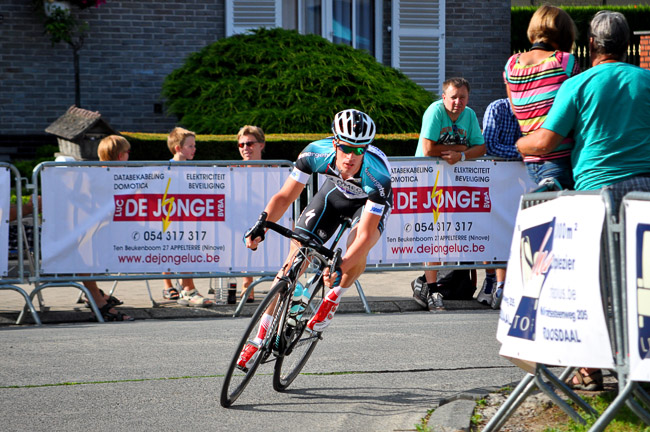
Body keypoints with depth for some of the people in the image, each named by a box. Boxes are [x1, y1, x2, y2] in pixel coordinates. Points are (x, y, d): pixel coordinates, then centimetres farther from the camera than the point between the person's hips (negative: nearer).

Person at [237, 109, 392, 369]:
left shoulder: (378, 176, -40)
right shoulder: (316, 153, -33)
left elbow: (366, 235, -40)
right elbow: (285, 196, -24)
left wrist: (340, 268, -53)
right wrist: (262, 224, -41)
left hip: (370, 203, -3)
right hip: (335, 192, 3)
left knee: (357, 247, -34)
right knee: (295, 259, -8)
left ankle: (334, 297, -1)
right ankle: (261, 336, 2)